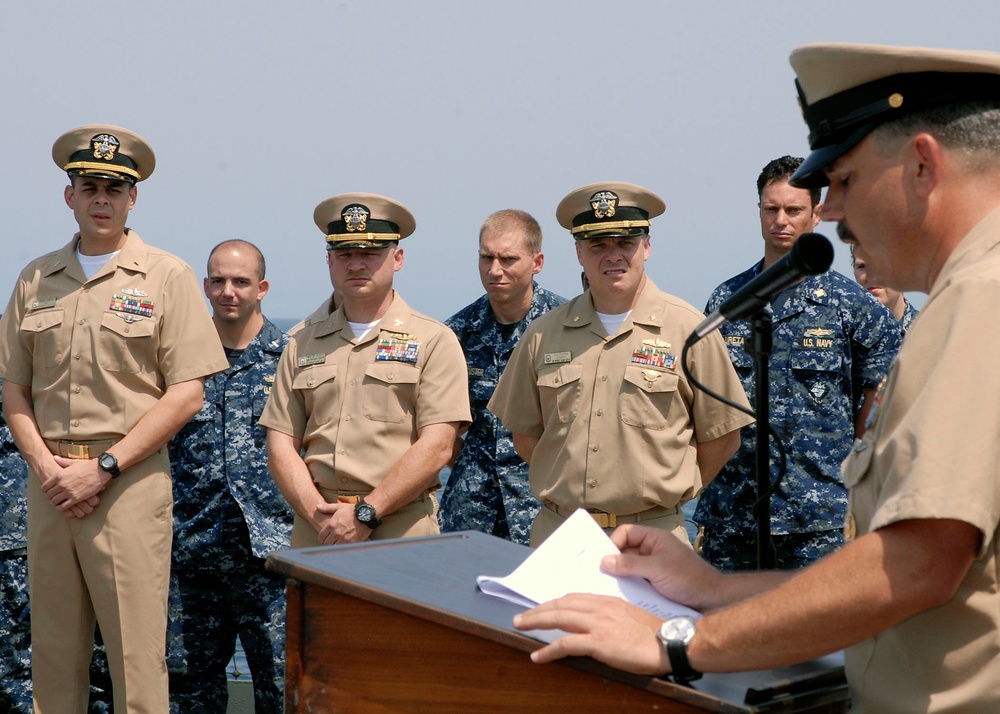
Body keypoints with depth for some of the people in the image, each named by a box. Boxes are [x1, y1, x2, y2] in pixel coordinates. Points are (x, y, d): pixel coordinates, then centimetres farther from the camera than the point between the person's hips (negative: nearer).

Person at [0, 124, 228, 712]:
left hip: (130, 481, -4)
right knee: (52, 651, 8)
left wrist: (103, 467, -10)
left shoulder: (166, 277, 2)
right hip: (49, 483, 4)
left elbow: (187, 394, -4)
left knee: (137, 655, -5)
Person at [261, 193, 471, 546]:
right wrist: (320, 516, -7)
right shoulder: (304, 342, 14)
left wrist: (365, 513, -13)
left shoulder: (434, 340, 3)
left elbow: (436, 447, -7)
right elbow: (281, 445, 8)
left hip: (401, 534, -2)